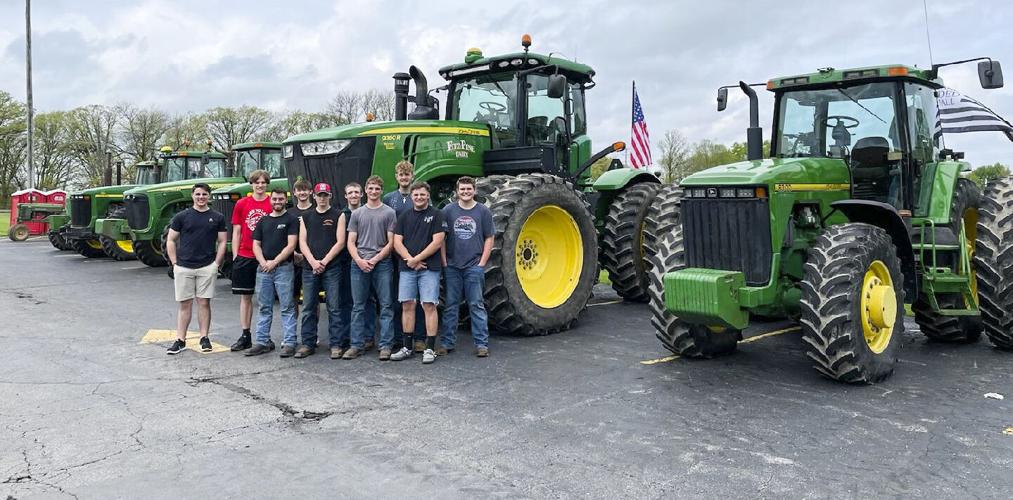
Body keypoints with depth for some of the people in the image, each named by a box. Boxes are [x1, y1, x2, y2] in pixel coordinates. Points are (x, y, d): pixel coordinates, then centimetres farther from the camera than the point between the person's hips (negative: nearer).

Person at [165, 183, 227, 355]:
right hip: (183, 267, 0)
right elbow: (171, 241, 7)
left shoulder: (217, 217, 6)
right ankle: (180, 340, 9)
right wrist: (174, 263, 0)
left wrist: (216, 264, -1)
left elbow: (222, 242, 7)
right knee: (184, 303, 4)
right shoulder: (182, 216, 5)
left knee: (204, 302, 3)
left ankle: (204, 338, 13)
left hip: (207, 267, 0)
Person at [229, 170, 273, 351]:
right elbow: (236, 232, 9)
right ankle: (245, 336, 14)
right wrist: (235, 256, 2)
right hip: (245, 257, 2)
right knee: (245, 297, 7)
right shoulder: (241, 204, 6)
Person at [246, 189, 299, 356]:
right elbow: (256, 244, 12)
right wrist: (263, 262, -5)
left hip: (283, 268, -5)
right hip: (263, 268, 5)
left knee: (287, 307, -4)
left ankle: (289, 343, -3)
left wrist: (274, 262, -12)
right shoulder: (263, 221, 17)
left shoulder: (291, 219, 2)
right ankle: (263, 342, 15)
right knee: (264, 308, 9)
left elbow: (291, 245, -7)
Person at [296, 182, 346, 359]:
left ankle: (336, 344, 2)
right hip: (309, 268, 3)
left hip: (331, 268, -3)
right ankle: (308, 344, 14)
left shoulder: (338, 216, 5)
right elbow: (302, 242, 7)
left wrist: (324, 261, -10)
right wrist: (313, 262, -8)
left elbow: (340, 242, -2)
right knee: (308, 308, 6)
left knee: (333, 308, -3)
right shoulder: (306, 217, 15)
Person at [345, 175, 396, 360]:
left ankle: (385, 346, 2)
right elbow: (351, 242, 10)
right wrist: (359, 261, -7)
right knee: (358, 307, 6)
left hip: (382, 263, -2)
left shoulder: (389, 213, 5)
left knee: (386, 306, -2)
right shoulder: (357, 213, 13)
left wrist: (375, 260, -10)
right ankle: (357, 345, 12)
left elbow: (391, 242, 0)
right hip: (359, 264, 2)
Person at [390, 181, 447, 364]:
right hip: (407, 268, 4)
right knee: (407, 306, 5)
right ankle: (407, 347, 14)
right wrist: (410, 259, -10)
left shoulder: (436, 215, 1)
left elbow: (437, 242, -8)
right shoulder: (404, 217, 13)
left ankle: (430, 349, 0)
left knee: (429, 306, -5)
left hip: (429, 268, -4)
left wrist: (417, 259, -11)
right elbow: (397, 242, 5)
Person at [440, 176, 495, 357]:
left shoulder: (483, 211, 3)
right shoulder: (448, 210, 3)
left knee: (477, 305, 1)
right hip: (452, 266, 1)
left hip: (474, 266, -1)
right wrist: (444, 261, -1)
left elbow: (489, 238, 5)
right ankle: (447, 342, 15)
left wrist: (482, 263, -3)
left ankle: (481, 344, 6)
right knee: (450, 306, 7)